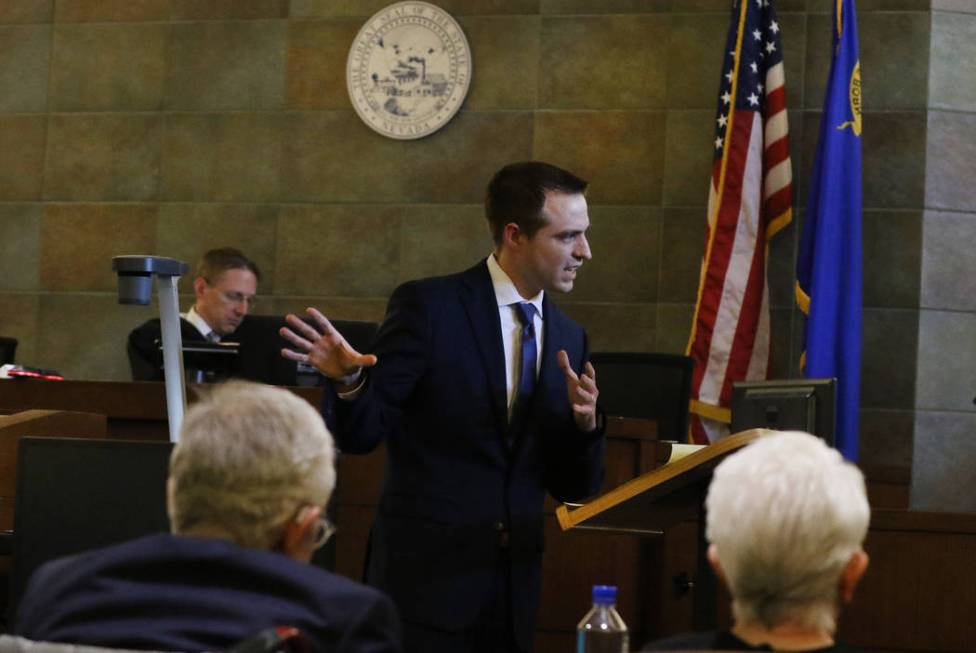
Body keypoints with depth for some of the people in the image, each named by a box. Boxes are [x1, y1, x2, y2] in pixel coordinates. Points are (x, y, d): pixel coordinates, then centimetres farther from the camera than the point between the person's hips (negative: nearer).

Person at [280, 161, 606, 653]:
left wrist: (584, 422, -9)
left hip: (515, 590, 5)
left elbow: (572, 487, 10)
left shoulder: (569, 338, 9)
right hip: (426, 578, -5)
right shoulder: (427, 306, -6)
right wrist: (350, 382, -27)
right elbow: (361, 435, -7)